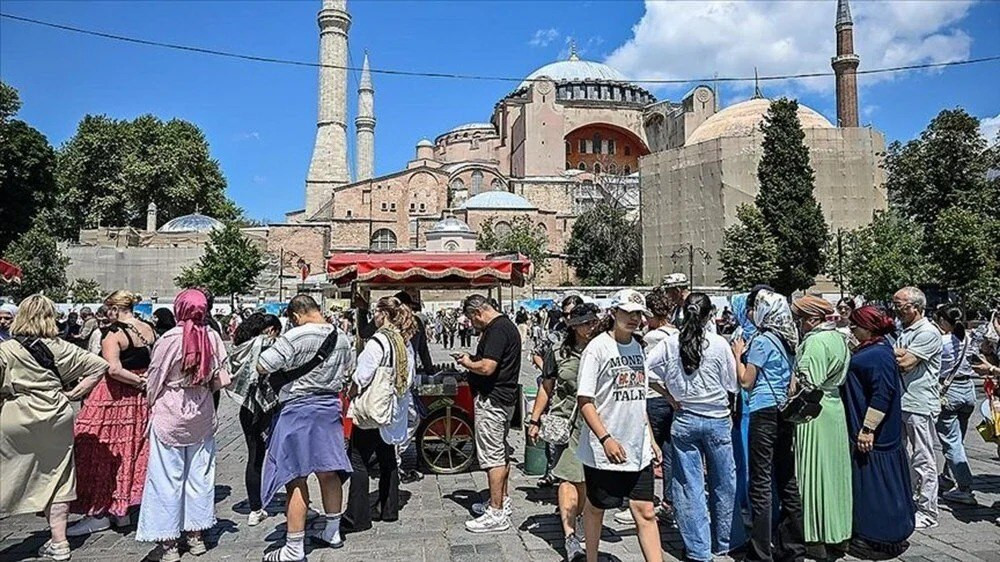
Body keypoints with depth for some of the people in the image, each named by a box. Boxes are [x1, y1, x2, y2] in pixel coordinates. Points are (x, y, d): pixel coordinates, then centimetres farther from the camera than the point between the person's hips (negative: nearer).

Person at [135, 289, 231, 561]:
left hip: (169, 416, -3)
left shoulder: (168, 339, -15)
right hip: (202, 416, 3)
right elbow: (221, 380, -3)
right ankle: (196, 536, 25)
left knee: (168, 478, 6)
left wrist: (152, 406, 13)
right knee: (199, 475, 14)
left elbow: (154, 380, -5)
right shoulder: (213, 338, -8)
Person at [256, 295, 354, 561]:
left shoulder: (295, 337, -19)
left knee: (296, 479, 0)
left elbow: (262, 367, -17)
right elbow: (349, 368, 20)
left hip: (298, 409, -7)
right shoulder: (342, 337, 4)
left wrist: (282, 367, 1)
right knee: (328, 472, 17)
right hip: (330, 406, 7)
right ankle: (333, 532, 30)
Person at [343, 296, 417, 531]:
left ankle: (357, 517, 3)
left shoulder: (378, 342, -19)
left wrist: (350, 395, -2)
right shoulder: (406, 342, 6)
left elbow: (362, 377, -18)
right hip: (395, 410, 8)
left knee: (358, 460, 0)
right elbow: (411, 376, 12)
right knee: (388, 458, 17)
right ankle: (388, 509, 25)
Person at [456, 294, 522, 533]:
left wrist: (467, 363, -9)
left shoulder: (497, 329, -19)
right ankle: (502, 501, 31)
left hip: (491, 400, -11)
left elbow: (487, 367, -26)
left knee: (493, 455, -5)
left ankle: (497, 514, 0)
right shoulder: (506, 325, 13)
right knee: (501, 452, 19)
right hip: (504, 398, 11)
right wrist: (473, 359, 9)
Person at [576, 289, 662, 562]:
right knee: (596, 508, 13)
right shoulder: (597, 347, -11)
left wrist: (651, 438, 17)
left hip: (638, 449, 5)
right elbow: (584, 401, -14)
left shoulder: (637, 347, 9)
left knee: (645, 512, 4)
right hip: (604, 450, -5)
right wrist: (605, 439, -22)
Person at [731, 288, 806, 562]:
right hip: (785, 412, 8)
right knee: (787, 479, 13)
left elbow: (746, 381, -9)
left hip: (764, 412, -8)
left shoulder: (761, 340, -12)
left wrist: (738, 353, 2)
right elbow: (791, 380, 17)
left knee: (760, 483, -3)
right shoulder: (786, 339, 12)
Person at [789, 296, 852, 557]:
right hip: (835, 408, 9)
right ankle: (839, 533, 27)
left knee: (814, 471, 0)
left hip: (815, 412, -9)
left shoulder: (816, 342, -18)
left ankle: (817, 539, 9)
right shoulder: (838, 337, 10)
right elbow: (840, 377, 13)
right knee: (834, 469, 16)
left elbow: (808, 384, -22)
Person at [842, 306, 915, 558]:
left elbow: (882, 394, -24)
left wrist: (868, 428, -24)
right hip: (861, 428, 10)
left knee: (876, 482, -1)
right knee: (866, 480, 16)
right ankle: (867, 534, 28)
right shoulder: (869, 350, 11)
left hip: (872, 433, -10)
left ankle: (882, 541, 10)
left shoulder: (878, 355, -19)